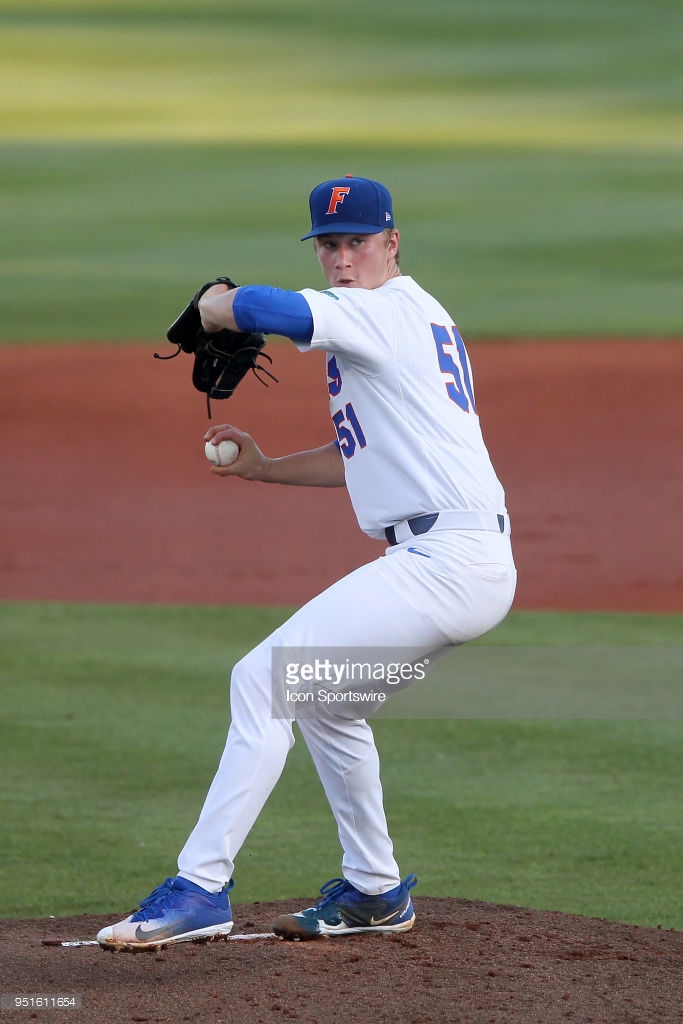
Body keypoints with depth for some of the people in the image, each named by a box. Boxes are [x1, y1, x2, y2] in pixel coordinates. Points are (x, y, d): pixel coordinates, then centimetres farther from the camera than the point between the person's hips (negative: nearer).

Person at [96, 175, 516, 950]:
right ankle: (374, 892, 33)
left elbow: (260, 308, -23)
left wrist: (210, 304, -1)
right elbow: (366, 453, 31)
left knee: (263, 679, -13)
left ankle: (201, 886, -16)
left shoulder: (384, 310, -8)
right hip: (471, 565, 11)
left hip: (446, 559, -11)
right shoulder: (423, 319, 23)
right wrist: (264, 468, 21)